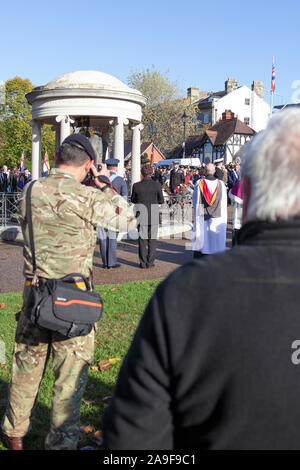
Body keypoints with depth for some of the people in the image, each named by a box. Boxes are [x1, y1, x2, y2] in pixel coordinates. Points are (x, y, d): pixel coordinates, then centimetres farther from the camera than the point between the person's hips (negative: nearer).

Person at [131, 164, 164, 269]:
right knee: (152, 238, 11)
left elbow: (133, 200, 5)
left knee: (142, 238, 10)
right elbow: (161, 200, 0)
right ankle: (150, 262, 11)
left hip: (141, 215, 0)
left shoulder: (136, 185, -8)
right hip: (154, 215, 0)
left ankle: (143, 263, 11)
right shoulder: (157, 185, -9)